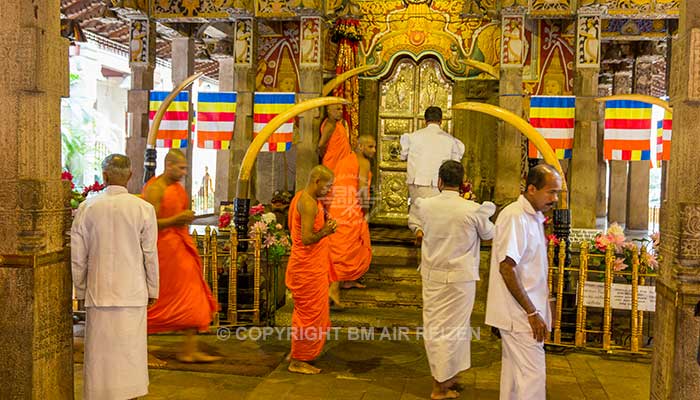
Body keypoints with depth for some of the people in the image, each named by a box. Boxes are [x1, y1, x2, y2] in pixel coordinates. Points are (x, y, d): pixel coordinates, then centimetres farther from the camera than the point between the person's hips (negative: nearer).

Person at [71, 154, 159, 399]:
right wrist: (152, 291, 8)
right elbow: (150, 255, -2)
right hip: (133, 293, -1)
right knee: (130, 351, 8)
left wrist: (80, 291, 12)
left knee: (100, 351, 9)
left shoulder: (86, 208, -3)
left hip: (98, 292, 1)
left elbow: (77, 257, 1)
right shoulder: (143, 209, -6)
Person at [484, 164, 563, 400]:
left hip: (522, 312, 9)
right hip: (519, 314, -9)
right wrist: (532, 312, -19)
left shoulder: (535, 217, 12)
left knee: (514, 370, 16)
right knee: (532, 374, -6)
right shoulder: (514, 217, -17)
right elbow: (506, 268, -22)